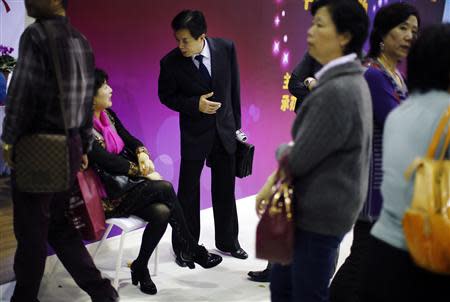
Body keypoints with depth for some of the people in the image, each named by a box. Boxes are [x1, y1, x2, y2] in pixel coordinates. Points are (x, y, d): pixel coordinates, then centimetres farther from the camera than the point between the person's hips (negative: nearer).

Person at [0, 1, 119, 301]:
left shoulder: (36, 34, -13)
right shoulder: (81, 41, 11)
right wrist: (84, 147, 18)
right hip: (70, 148, 8)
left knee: (31, 231, 5)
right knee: (59, 224, 17)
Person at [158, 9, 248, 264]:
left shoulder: (226, 48, -11)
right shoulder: (171, 62, -17)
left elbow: (234, 87, 1)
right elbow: (166, 96, -4)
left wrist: (236, 123, 6)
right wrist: (195, 104, -20)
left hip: (225, 129, 3)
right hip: (195, 133, -3)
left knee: (225, 190, 14)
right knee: (188, 191, 5)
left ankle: (227, 241, 32)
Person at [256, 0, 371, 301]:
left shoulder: (337, 91, -25)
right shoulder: (348, 81, 7)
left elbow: (298, 159, -20)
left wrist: (282, 151, 3)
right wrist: (273, 181, 7)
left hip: (320, 213, -9)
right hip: (320, 206, 9)